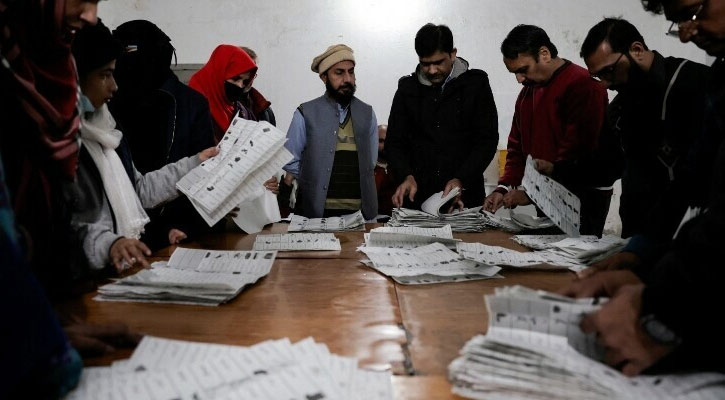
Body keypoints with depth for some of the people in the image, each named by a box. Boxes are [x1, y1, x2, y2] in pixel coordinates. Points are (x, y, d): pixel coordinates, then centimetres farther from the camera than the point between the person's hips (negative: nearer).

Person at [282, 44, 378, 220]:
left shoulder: (367, 114, 8)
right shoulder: (306, 114, -2)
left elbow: (370, 163, 13)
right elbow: (291, 164, 3)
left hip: (359, 211, 3)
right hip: (315, 211, -2)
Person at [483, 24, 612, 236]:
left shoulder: (582, 84, -13)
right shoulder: (527, 92, 17)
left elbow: (576, 152, -19)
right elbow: (517, 146, 18)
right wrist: (504, 188, 3)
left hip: (583, 201, -7)